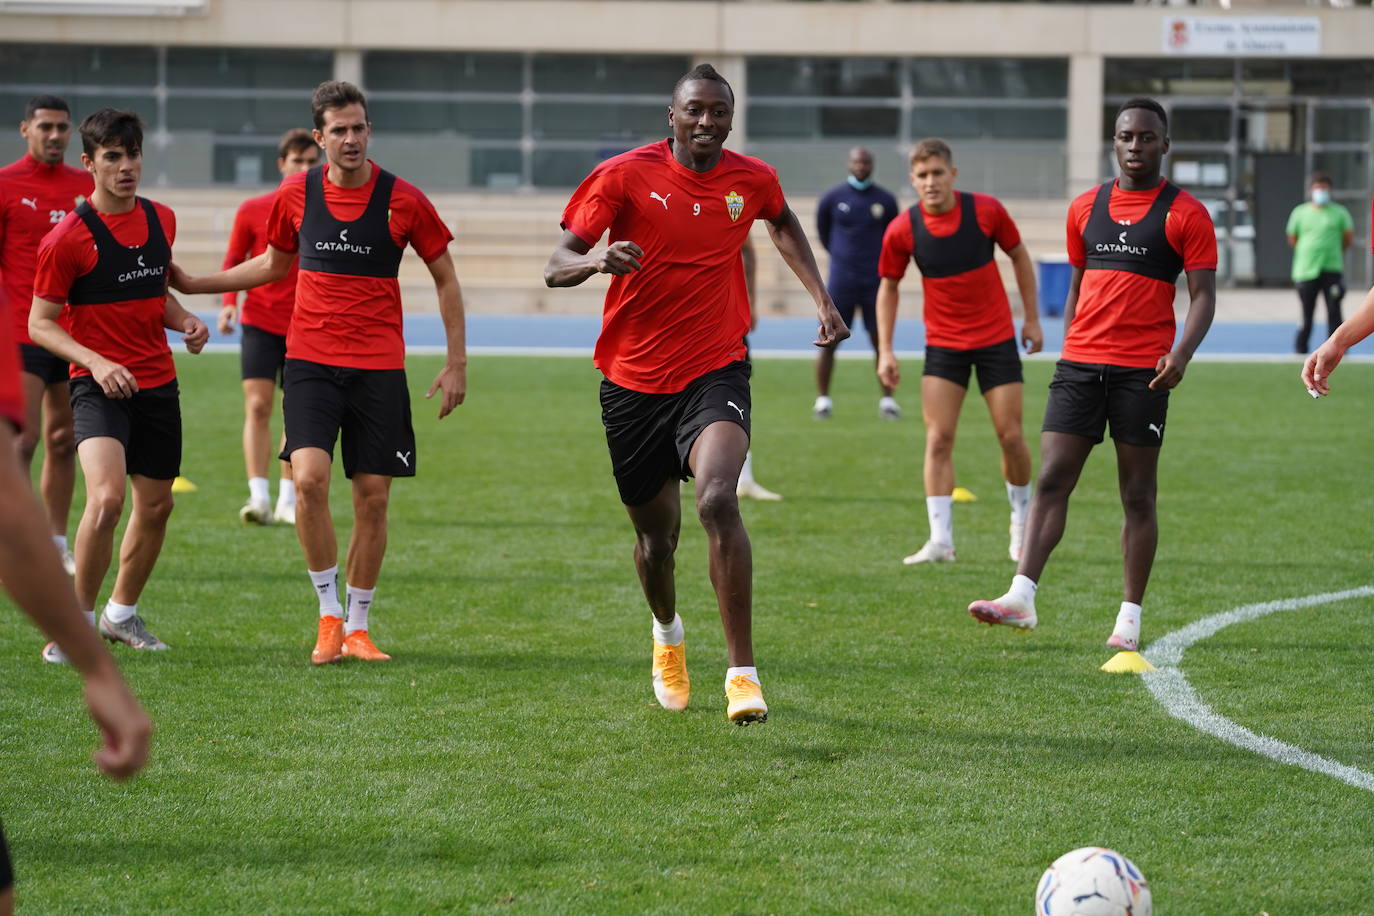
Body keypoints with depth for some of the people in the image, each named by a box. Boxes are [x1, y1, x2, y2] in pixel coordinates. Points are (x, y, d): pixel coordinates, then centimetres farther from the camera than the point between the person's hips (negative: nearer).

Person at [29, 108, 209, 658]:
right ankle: (77, 622, -10)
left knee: (156, 505, 12)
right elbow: (40, 325, -8)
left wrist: (183, 321, 4)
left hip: (158, 383, 6)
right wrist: (97, 362, -22)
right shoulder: (67, 238, -11)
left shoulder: (161, 220, 8)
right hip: (99, 385, -6)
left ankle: (122, 614, 32)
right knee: (106, 497, -25)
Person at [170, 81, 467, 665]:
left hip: (379, 366, -1)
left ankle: (357, 627, 14)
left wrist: (456, 363, 2)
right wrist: (193, 284, 18)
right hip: (310, 360, 1)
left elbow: (445, 279, 6)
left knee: (372, 498, 1)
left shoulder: (403, 201, -4)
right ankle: (329, 614, -5)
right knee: (309, 478, -18)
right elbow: (274, 264, 21)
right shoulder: (296, 195, 3)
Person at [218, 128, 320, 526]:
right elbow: (233, 261, 5)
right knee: (257, 407, -12)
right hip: (260, 323, -1)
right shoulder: (253, 210, 1)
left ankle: (287, 501, 13)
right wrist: (228, 303, -5)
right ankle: (258, 497, -15)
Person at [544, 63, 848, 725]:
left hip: (715, 373, 0)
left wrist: (821, 299, 18)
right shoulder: (624, 175, -7)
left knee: (717, 501, -26)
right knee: (656, 533, 12)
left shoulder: (752, 180, 1)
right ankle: (667, 633, 47)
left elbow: (784, 224, 27)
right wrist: (596, 260, -34)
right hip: (632, 381, 0)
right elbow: (556, 267, -12)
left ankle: (743, 672, -25)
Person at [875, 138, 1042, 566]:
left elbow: (1019, 256, 4)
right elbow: (889, 287, 3)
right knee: (938, 439, -10)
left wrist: (1032, 318, 4)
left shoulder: (987, 210, -12)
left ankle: (1022, 521, 26)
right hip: (943, 345, 0)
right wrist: (885, 351, -2)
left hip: (997, 339, 0)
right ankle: (940, 541, -10)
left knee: (1011, 437, 2)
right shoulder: (901, 231, -11)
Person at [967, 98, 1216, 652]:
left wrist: (1182, 353, -19)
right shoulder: (1086, 208, 13)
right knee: (1050, 481, -6)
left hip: (1141, 372, -4)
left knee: (1138, 496, 2)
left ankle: (1129, 618, 6)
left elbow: (1203, 295, -3)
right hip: (1080, 365, 4)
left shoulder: (1184, 214, 0)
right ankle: (1021, 597, -11)